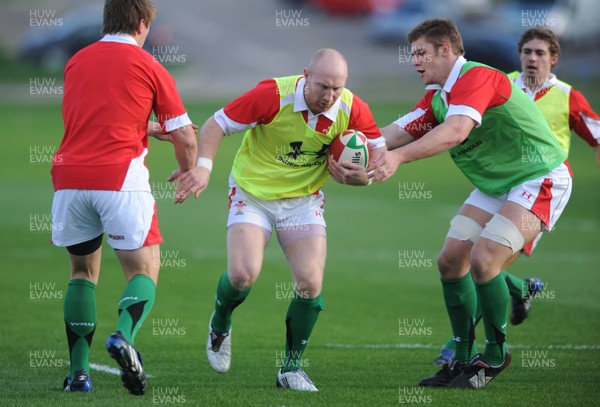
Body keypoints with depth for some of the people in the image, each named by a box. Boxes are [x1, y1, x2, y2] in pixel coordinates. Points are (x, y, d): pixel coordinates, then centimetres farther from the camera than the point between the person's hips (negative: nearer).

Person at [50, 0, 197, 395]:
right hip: (121, 177, -4)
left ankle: (78, 371, 9)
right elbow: (186, 138, 6)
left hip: (70, 177, 4)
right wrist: (190, 176, 26)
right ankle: (124, 335, -24)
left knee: (83, 271, 18)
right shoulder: (148, 67, 5)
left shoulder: (76, 62, 17)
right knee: (144, 270, 6)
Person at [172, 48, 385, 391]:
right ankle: (220, 324, 15)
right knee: (243, 274, -21)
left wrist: (364, 175, -21)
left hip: (304, 200, 3)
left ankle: (291, 368, 8)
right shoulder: (272, 95, -24)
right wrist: (203, 167, -31)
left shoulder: (352, 109, -14)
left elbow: (379, 149, 1)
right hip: (253, 193, -3)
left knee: (311, 283, -12)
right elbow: (217, 124, -17)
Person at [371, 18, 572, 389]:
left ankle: (496, 357, -4)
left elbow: (455, 131, -40)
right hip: (495, 186, 10)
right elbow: (399, 132, 3)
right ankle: (464, 357, 11)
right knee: (451, 260, 1)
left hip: (539, 179, -10)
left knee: (483, 259, -22)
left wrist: (400, 157, -49)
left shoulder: (477, 78, -24)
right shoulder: (438, 97, 7)